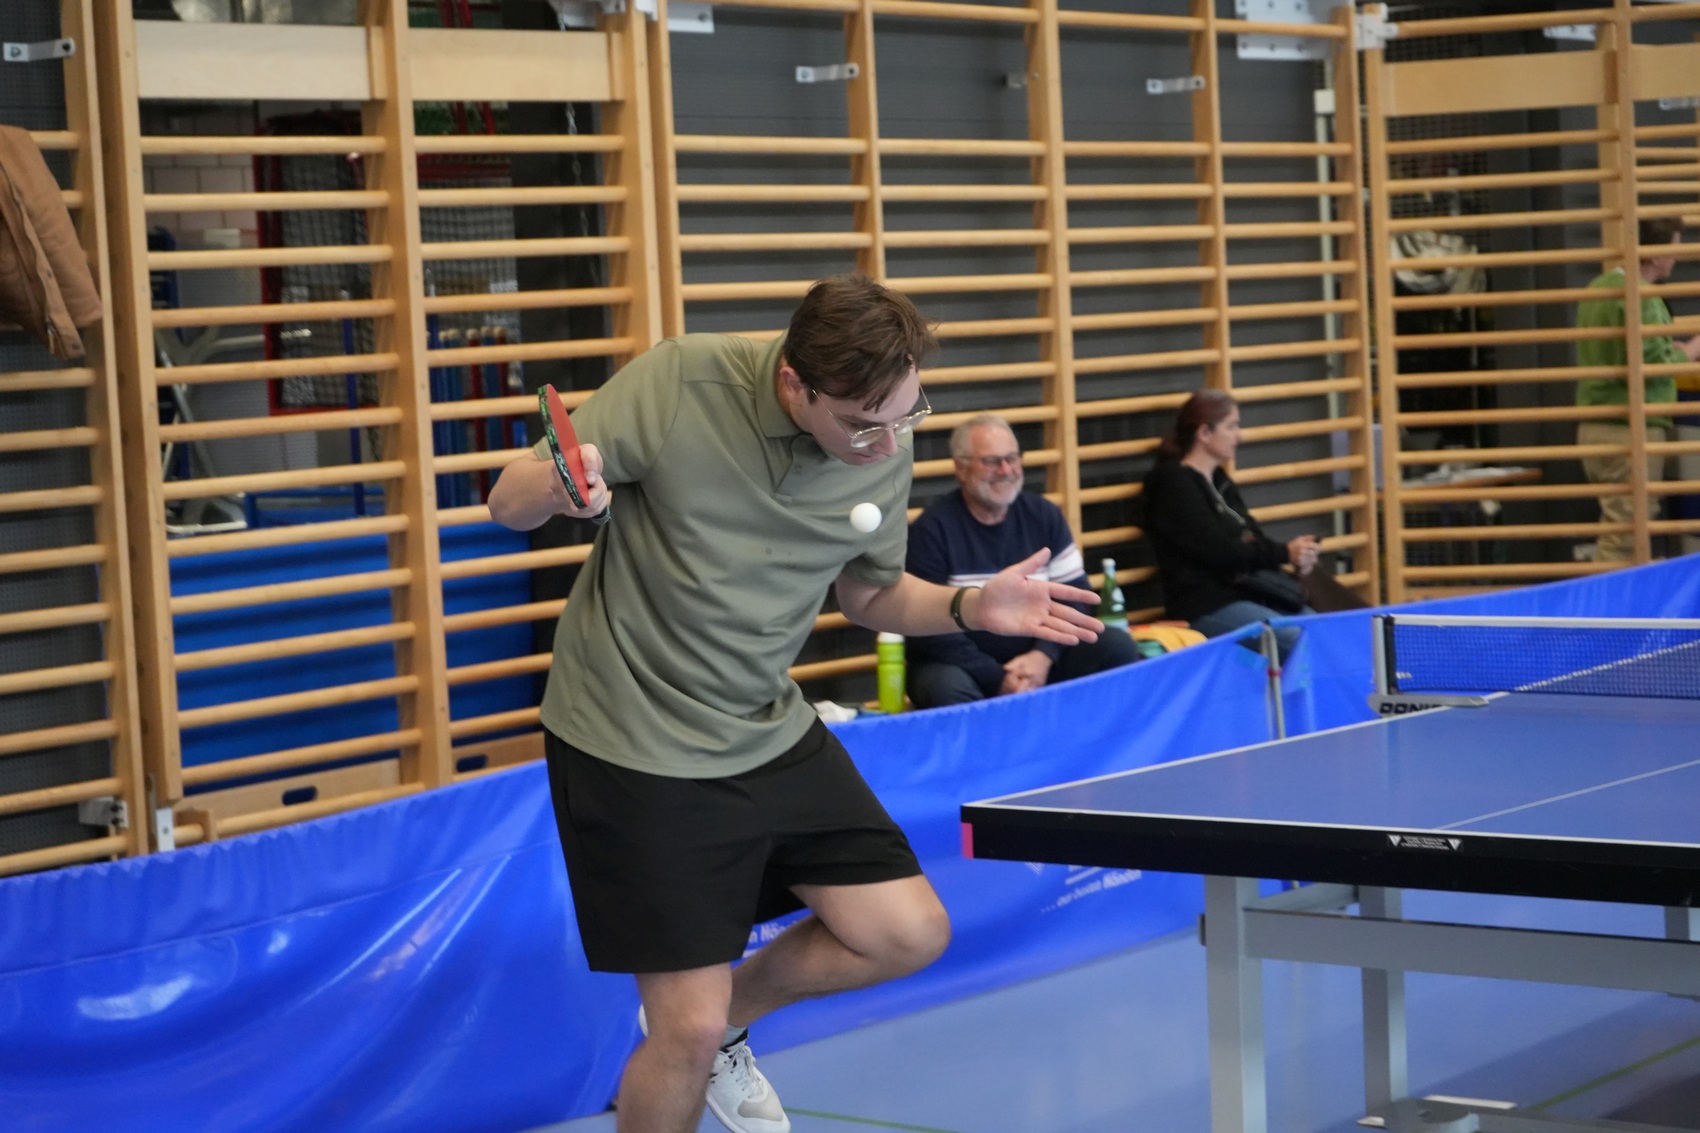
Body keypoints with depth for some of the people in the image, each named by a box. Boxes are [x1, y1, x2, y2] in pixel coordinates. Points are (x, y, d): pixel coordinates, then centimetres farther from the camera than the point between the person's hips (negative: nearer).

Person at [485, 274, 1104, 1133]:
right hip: (633, 743, -6)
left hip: (768, 733, 6)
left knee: (909, 934, 4)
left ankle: (720, 1024, 28)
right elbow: (508, 504, -15)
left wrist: (971, 607, -11)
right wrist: (557, 488, -39)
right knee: (689, 1031, -7)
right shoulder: (676, 385, -23)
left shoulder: (887, 448, -8)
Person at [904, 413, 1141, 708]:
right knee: (947, 687, -38)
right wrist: (997, 680, -21)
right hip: (961, 666, -4)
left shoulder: (1043, 515, 6)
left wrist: (1043, 655, -15)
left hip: (1035, 659, 5)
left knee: (1117, 646, -15)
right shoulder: (932, 529, -11)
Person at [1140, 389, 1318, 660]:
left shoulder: (1218, 481, 20)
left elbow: (1251, 537, 16)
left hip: (1247, 593, 9)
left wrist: (1296, 556, -5)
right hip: (1205, 607, -9)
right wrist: (1284, 553, -14)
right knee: (1301, 642, -27)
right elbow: (1216, 551, -16)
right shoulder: (1174, 485, -8)